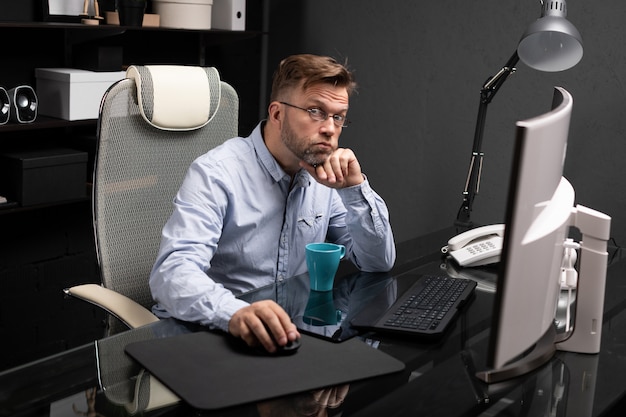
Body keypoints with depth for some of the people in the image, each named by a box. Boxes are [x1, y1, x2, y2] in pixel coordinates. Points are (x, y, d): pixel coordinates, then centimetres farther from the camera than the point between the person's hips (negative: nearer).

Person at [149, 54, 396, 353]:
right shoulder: (216, 173, -16)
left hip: (284, 332, 5)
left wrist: (355, 188, -10)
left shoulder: (327, 177, 4)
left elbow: (379, 262, 4)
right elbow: (172, 271, -29)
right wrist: (235, 314, -49)